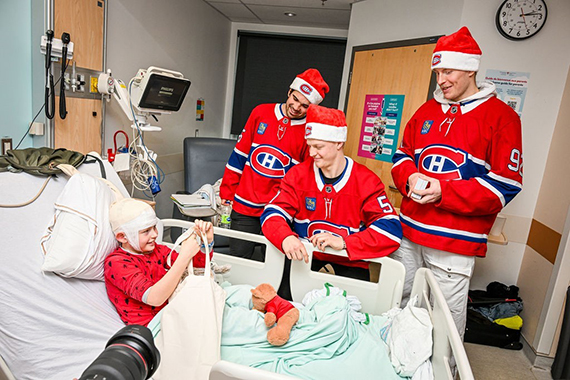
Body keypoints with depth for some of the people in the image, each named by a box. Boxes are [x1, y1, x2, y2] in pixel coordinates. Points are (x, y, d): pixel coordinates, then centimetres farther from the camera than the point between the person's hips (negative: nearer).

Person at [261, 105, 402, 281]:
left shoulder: (367, 181, -11)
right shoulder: (298, 174, -5)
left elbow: (391, 229, -19)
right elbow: (273, 213, -9)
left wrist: (343, 242, -31)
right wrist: (286, 237, -32)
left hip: (349, 258, -1)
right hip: (305, 252, 1)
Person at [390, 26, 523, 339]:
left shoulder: (501, 116, -4)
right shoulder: (427, 110, 12)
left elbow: (506, 183, -9)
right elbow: (402, 154, 16)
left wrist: (444, 192, -19)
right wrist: (410, 178, -6)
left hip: (454, 244, -5)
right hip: (410, 231, 6)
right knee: (399, 302, 19)